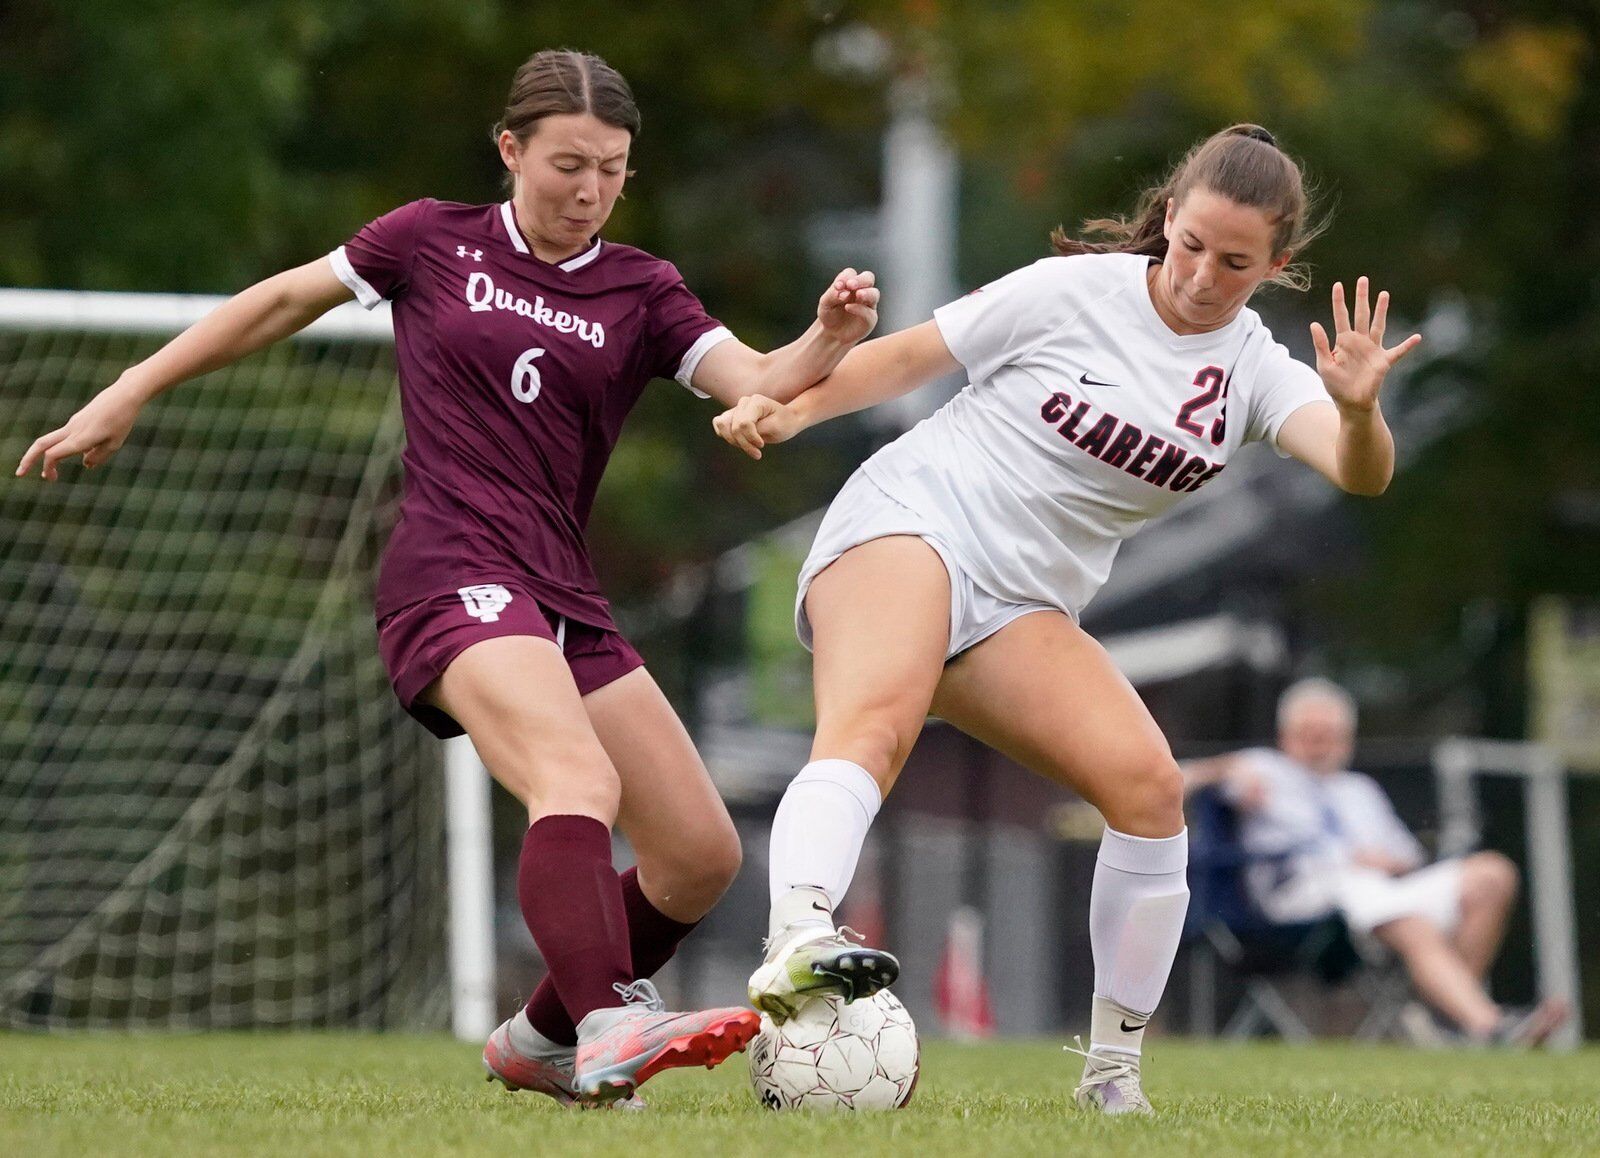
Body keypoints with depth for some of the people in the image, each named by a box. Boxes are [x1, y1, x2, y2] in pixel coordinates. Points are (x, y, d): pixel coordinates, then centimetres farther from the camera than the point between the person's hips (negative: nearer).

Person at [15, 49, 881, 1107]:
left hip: (566, 601, 6)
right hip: (452, 576, -6)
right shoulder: (435, 243, 7)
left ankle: (541, 1040, 21)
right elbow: (282, 301, 18)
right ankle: (609, 1025, -52)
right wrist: (130, 395, 19)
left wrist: (830, 340, -25)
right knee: (579, 782, -32)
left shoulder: (641, 293, 12)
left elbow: (760, 386, -3)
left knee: (703, 857, 1)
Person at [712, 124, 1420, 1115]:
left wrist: (1358, 410, -35)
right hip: (911, 523, -5)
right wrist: (792, 410, -7)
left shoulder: (1255, 371, 4)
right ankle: (795, 945, -59)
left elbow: (1360, 473, -13)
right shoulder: (1074, 292, -5)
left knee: (1148, 782, -16)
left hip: (1023, 610, 5)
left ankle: (1115, 1070, -5)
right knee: (874, 726, -34)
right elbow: (912, 358, 5)